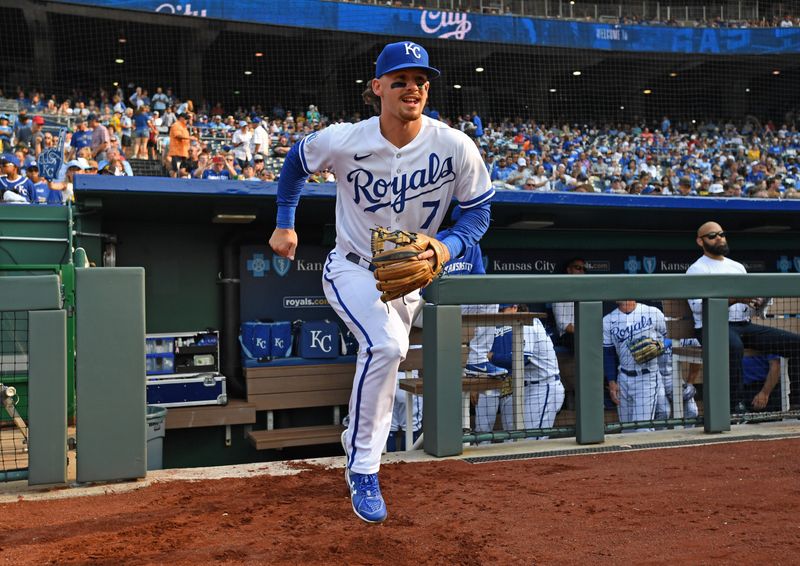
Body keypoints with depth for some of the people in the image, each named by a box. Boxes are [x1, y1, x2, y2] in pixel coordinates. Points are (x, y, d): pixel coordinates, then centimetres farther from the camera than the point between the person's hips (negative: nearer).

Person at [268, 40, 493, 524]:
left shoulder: (456, 147, -18)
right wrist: (285, 224, 5)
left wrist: (446, 248, -25)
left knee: (385, 355, 17)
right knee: (386, 345, -30)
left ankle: (358, 441, 48)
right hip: (352, 270, -3)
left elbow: (479, 209, -7)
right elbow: (296, 161, 2)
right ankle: (363, 470, -13)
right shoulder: (343, 141, -19)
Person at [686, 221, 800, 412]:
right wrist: (734, 299, -22)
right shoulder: (696, 269, 4)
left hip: (745, 325, 6)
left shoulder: (738, 267, 25)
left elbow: (751, 301, 22)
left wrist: (756, 302, -4)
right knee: (733, 346, -41)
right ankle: (736, 407, -38)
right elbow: (698, 305, -12)